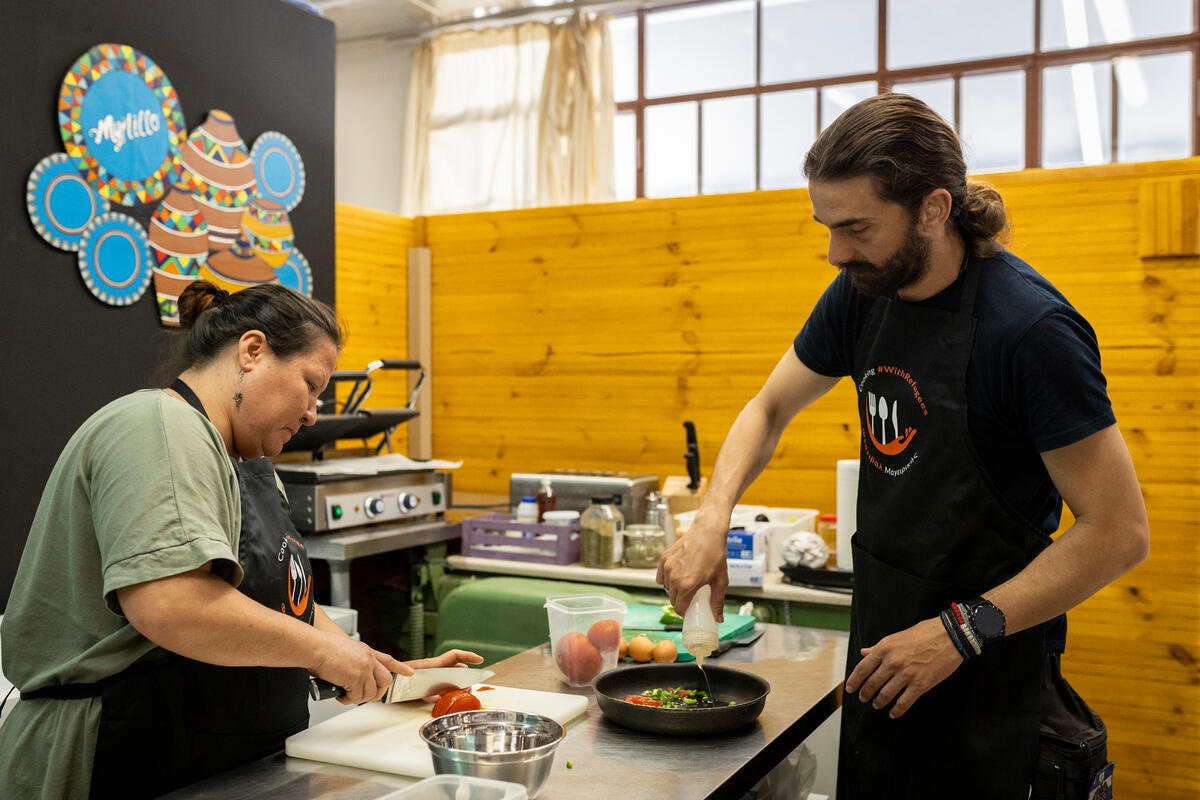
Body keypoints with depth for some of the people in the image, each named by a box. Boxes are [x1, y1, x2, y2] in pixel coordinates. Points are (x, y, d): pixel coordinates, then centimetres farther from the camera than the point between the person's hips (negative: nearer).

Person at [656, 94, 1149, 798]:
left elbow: (1118, 532, -20)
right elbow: (770, 409, 9)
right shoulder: (862, 293, -3)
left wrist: (961, 631, -22)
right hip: (882, 643, 7)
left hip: (985, 665, -6)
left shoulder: (1032, 328, -23)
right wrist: (713, 516, -8)